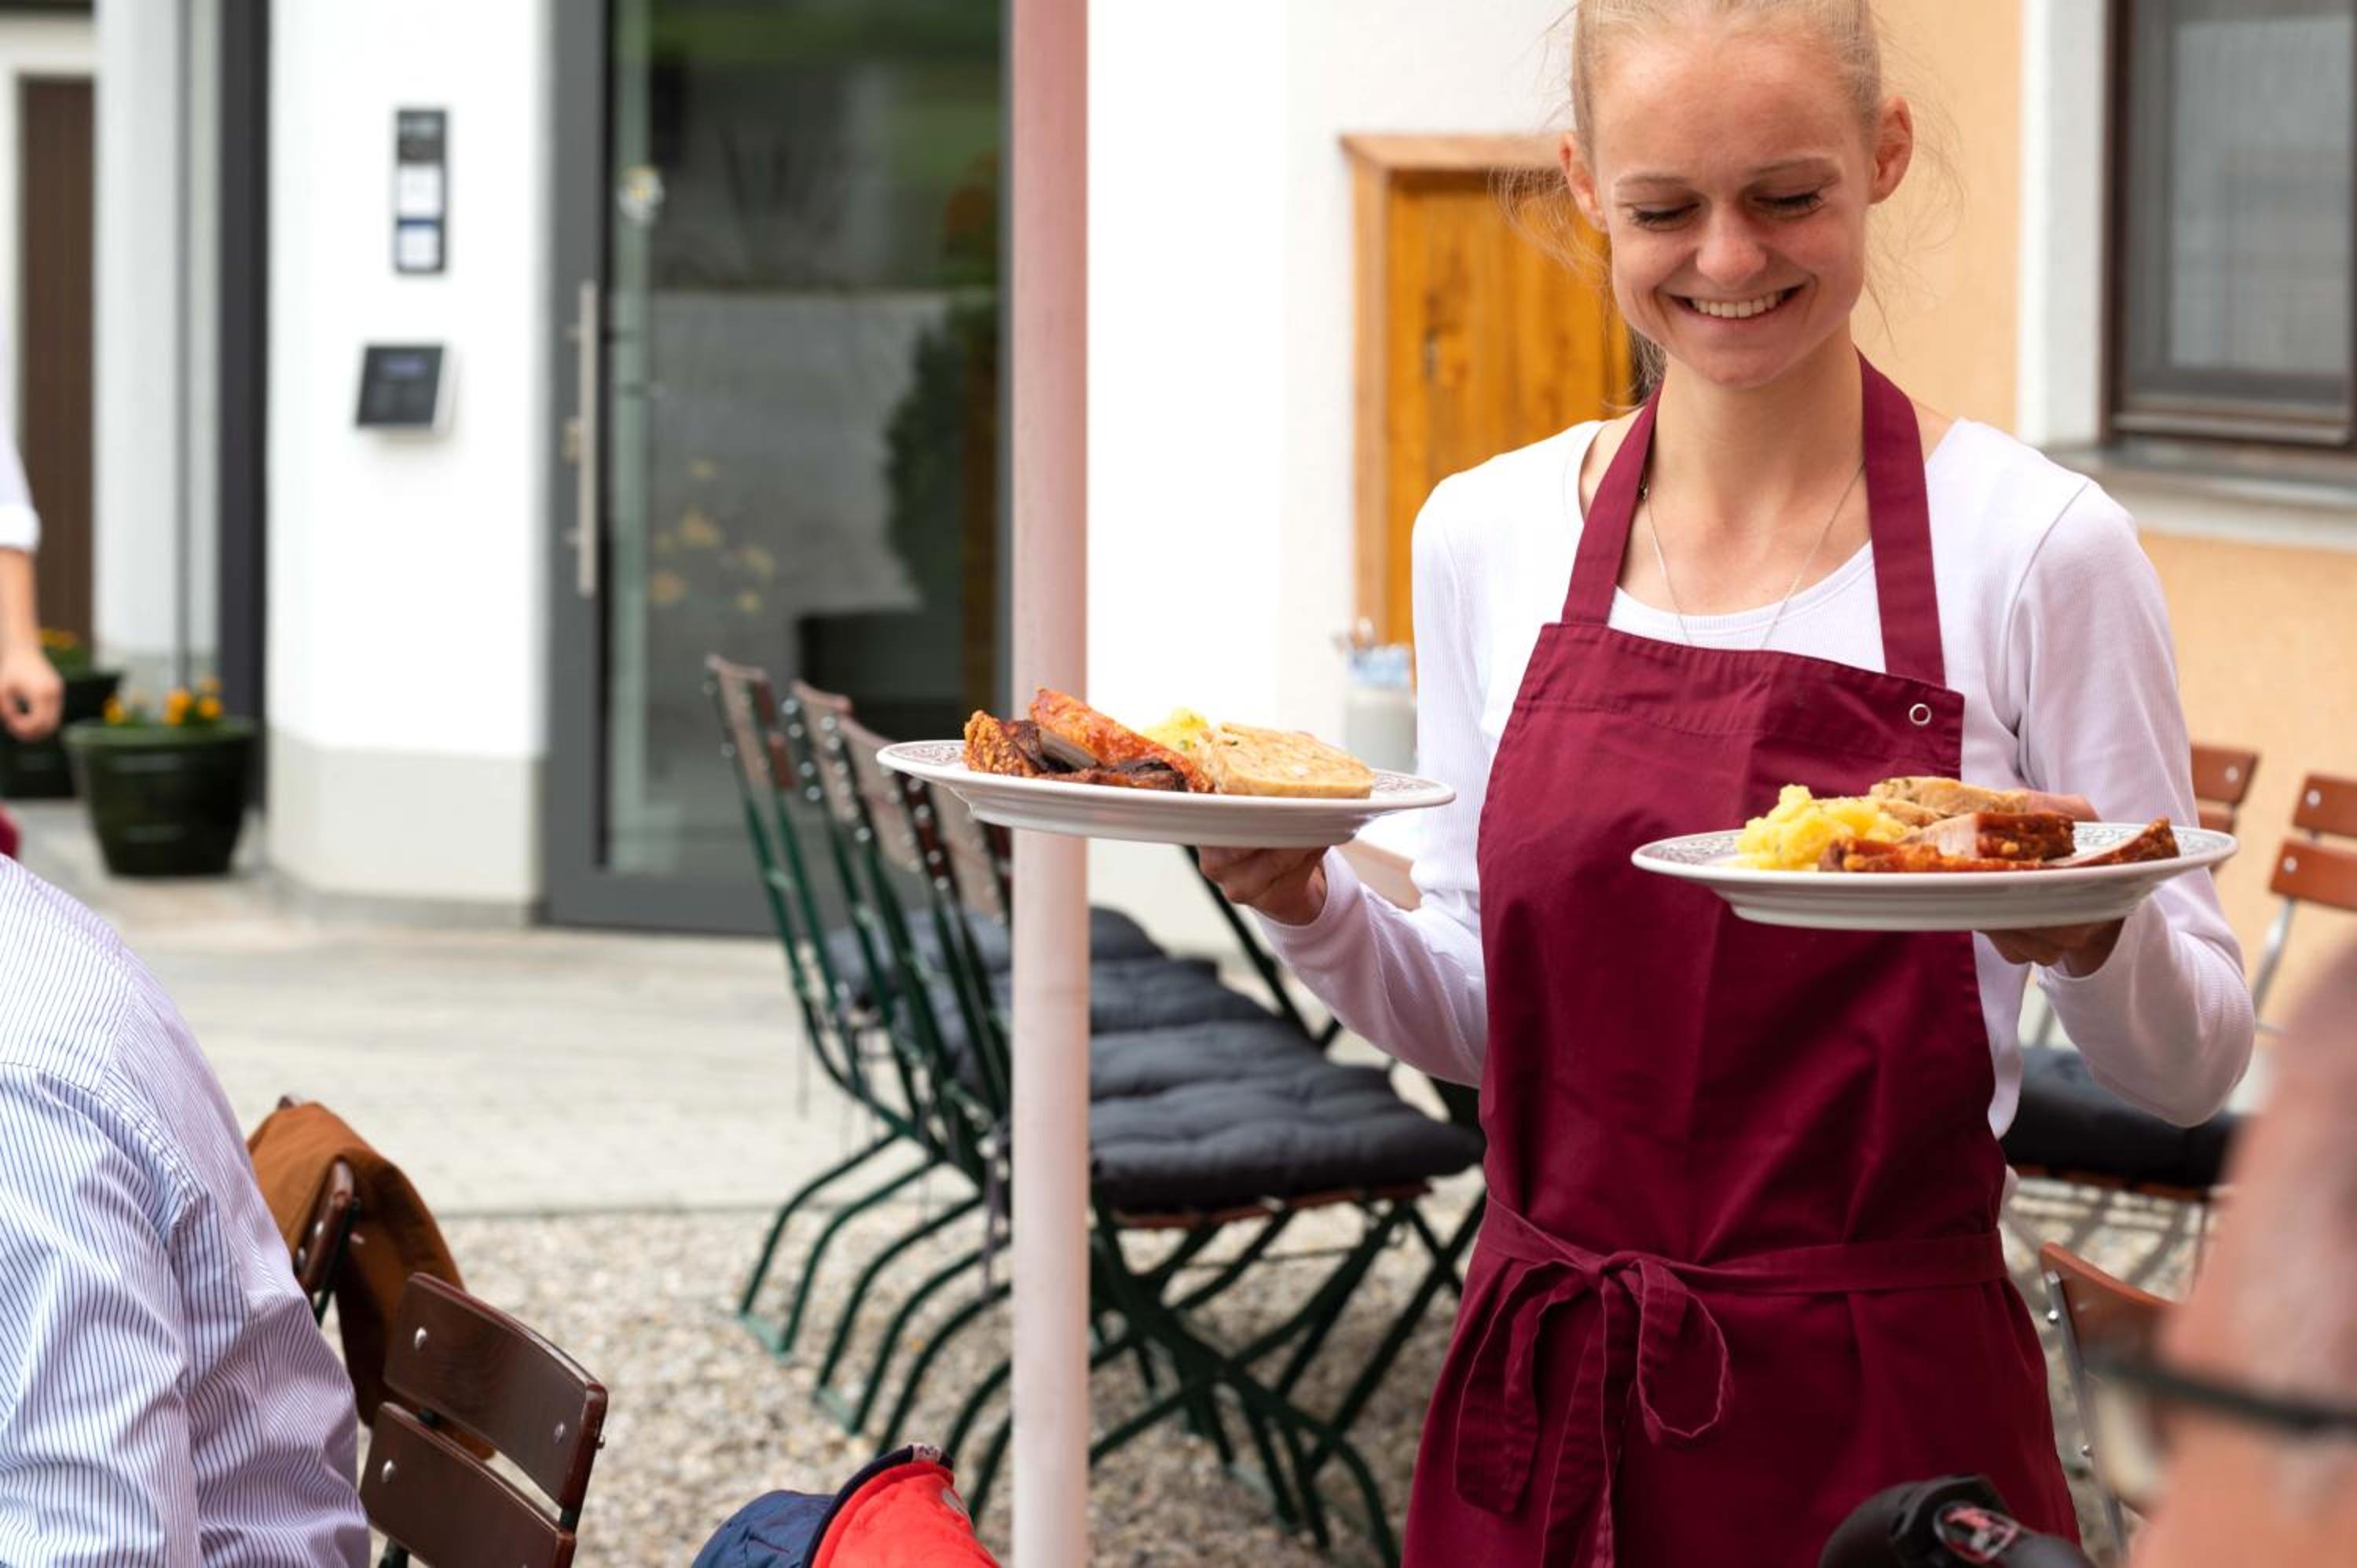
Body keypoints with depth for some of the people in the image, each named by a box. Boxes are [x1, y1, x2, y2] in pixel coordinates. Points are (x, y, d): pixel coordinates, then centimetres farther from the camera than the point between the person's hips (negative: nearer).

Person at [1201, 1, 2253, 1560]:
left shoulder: (2040, 547, -9)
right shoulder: (1487, 537, 2)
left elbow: (2192, 1065, -4)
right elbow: (1476, 1018, 11)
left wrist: (2089, 934, -25)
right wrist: (1307, 901, -7)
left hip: (1881, 1424, -3)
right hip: (1543, 1410, 4)